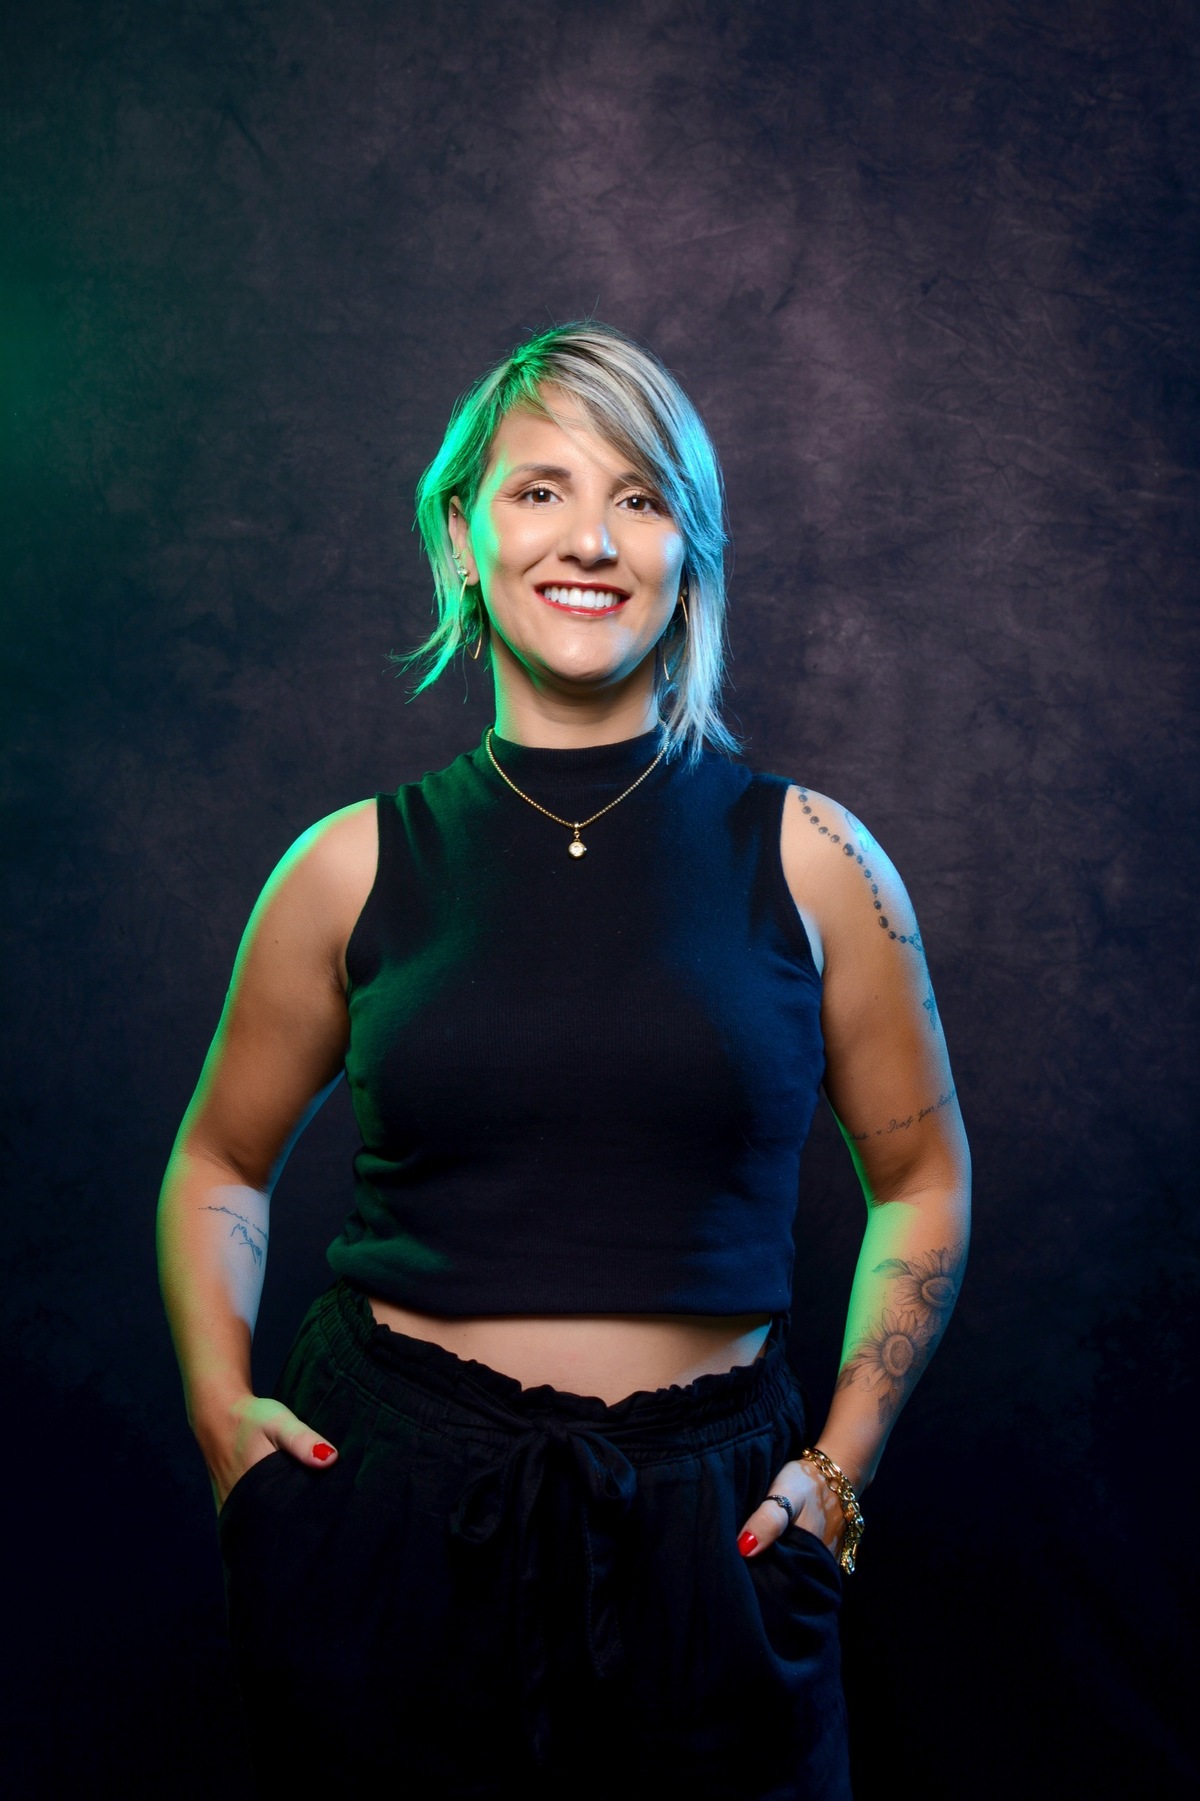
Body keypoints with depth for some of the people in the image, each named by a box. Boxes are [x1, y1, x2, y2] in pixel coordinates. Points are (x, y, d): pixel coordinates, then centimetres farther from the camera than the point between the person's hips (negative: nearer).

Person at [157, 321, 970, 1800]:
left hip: (700, 1535, 0)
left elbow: (920, 1180, 9)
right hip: (391, 1500, 0)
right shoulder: (354, 868, 0)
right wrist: (220, 1404, 0)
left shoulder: (807, 859, -2)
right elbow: (219, 1166, 13)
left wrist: (840, 1466, 2)